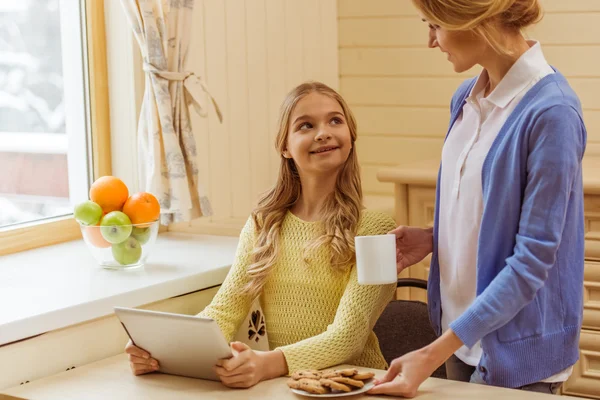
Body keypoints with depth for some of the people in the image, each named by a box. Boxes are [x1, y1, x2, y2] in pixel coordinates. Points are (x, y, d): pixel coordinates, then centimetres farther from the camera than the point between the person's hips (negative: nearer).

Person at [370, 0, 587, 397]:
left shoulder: (550, 112, -21)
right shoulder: (466, 98, 3)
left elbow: (533, 260, -21)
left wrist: (434, 353, -24)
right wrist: (434, 238, -4)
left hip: (517, 352, -7)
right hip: (461, 331, 7)